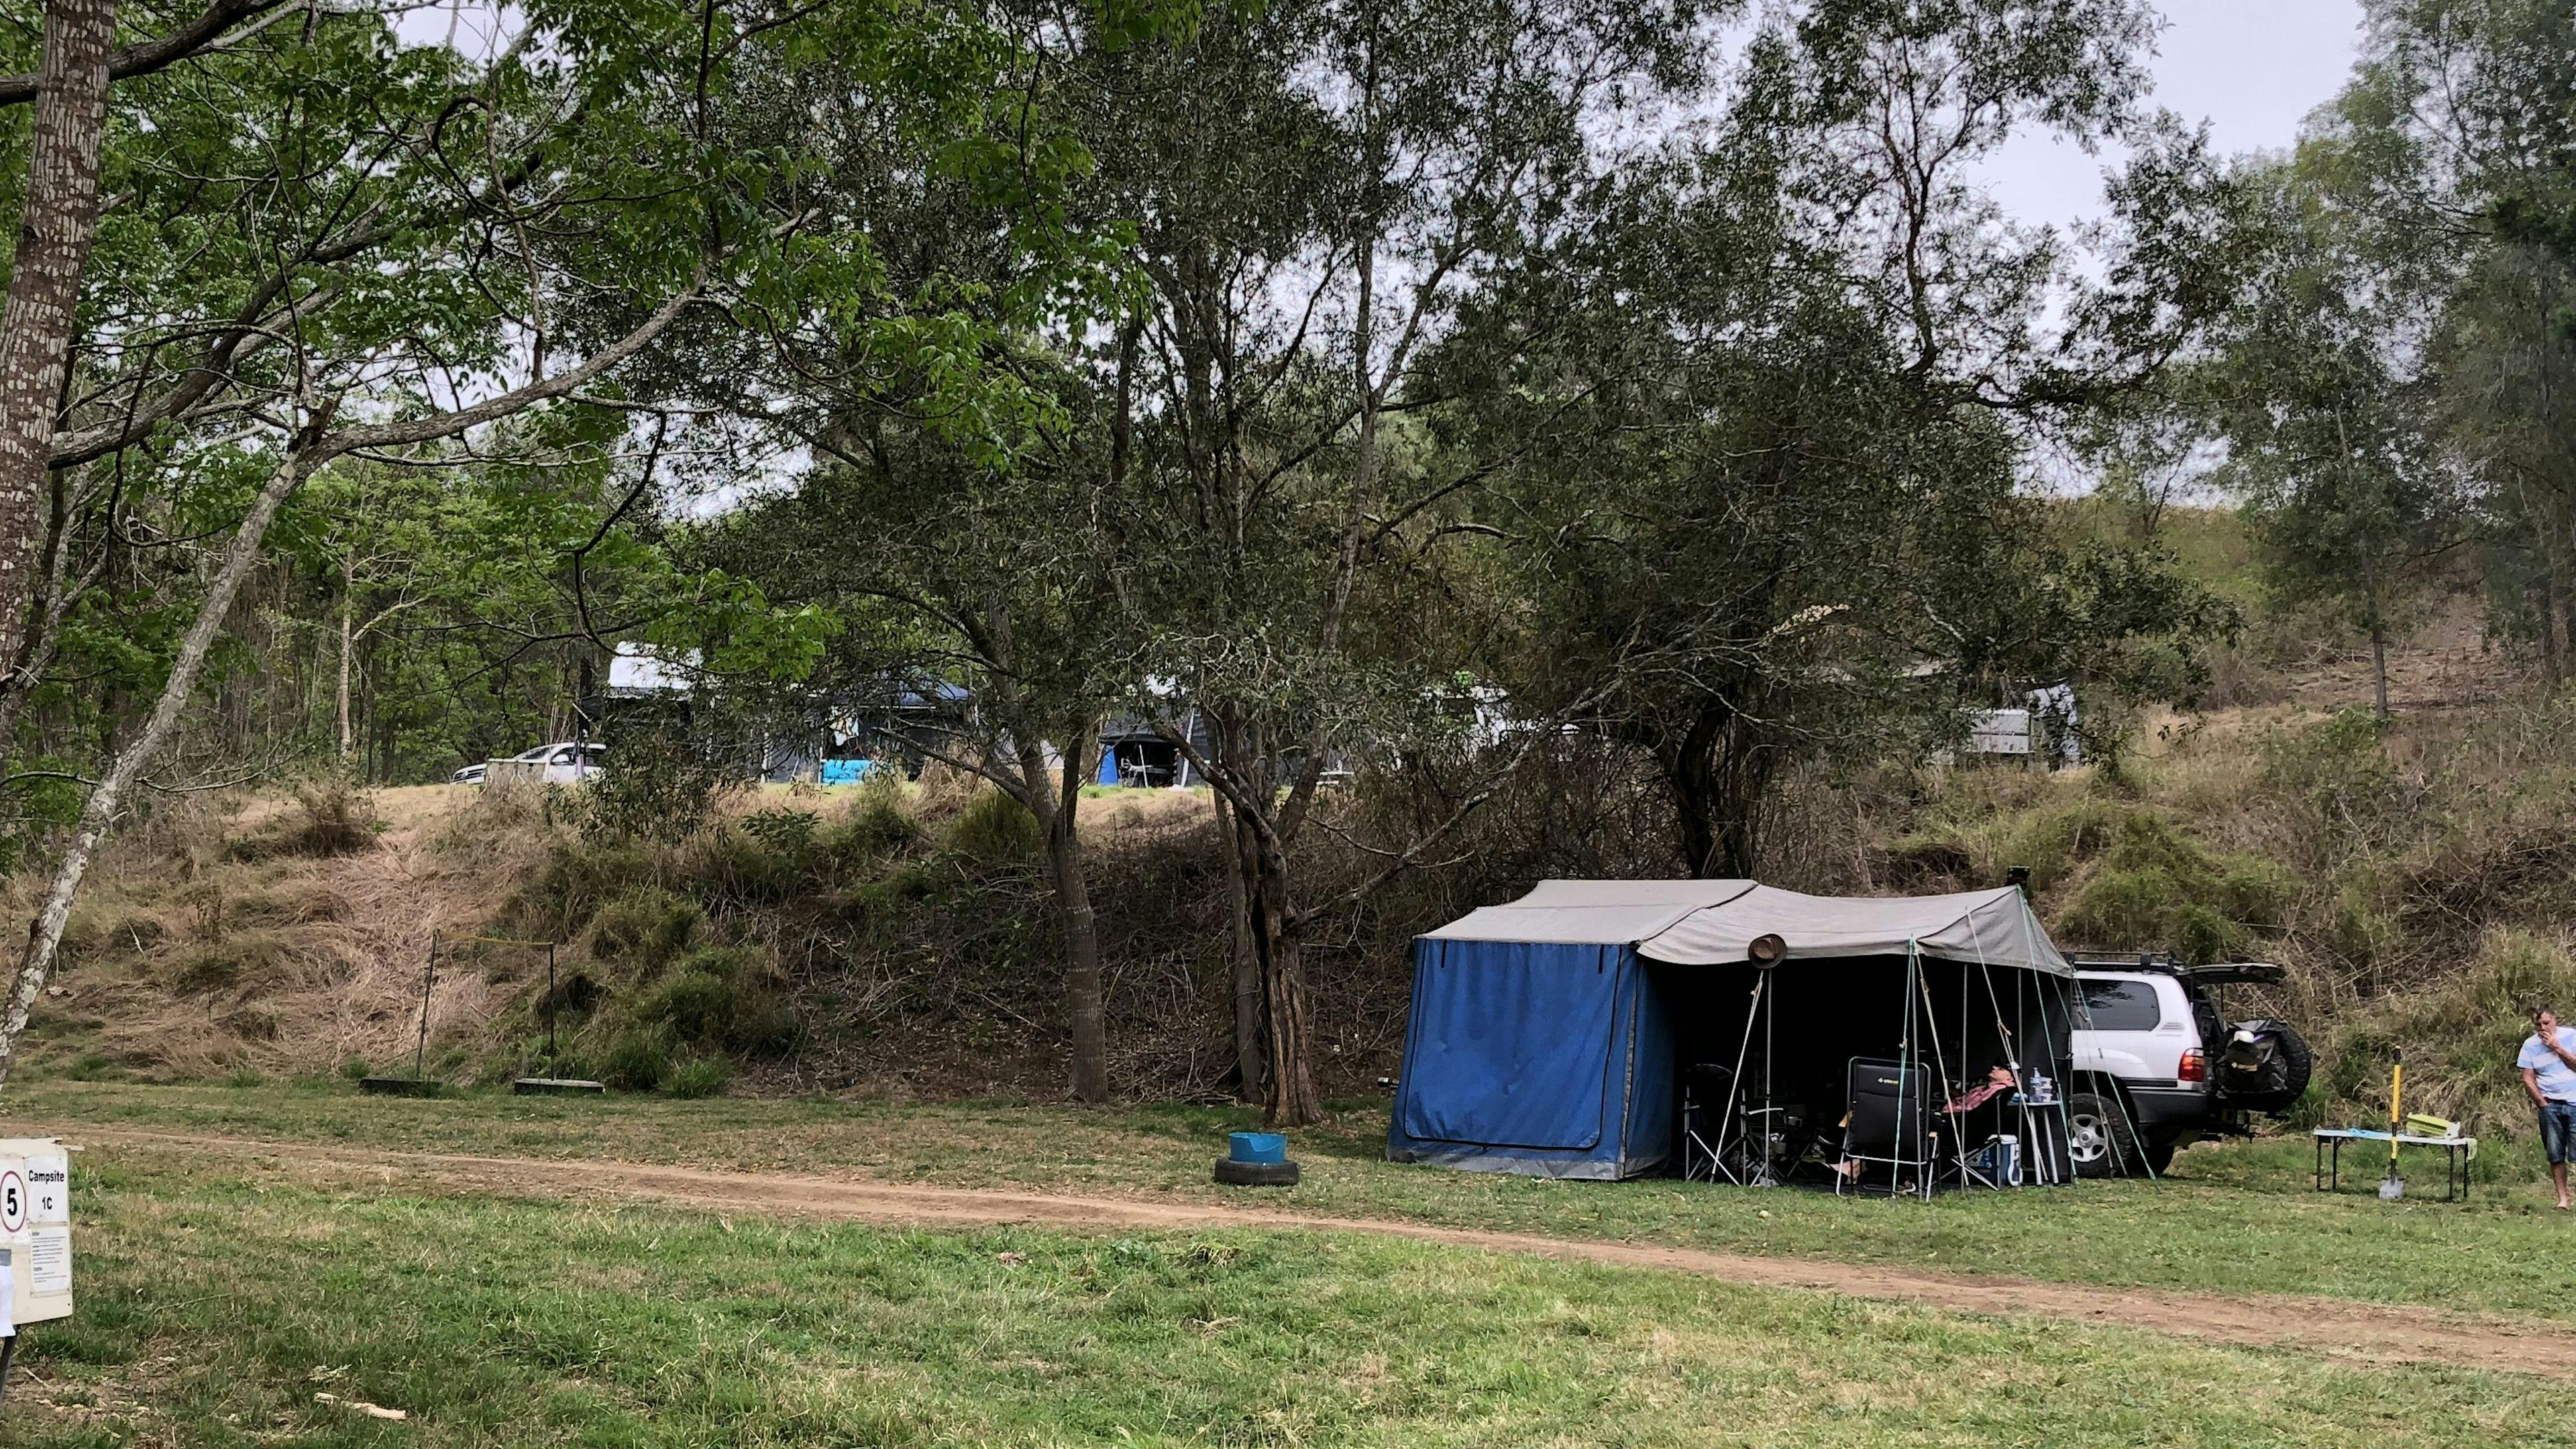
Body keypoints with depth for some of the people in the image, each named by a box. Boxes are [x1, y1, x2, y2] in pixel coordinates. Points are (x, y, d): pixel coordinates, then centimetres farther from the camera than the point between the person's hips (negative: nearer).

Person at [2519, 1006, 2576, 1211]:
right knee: (2555, 1156, 2)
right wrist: (2543, 1103, -1)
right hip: (2549, 1105, 2)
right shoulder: (2531, 1045, 6)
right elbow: (2528, 1079, 5)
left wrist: (2558, 1048, -10)